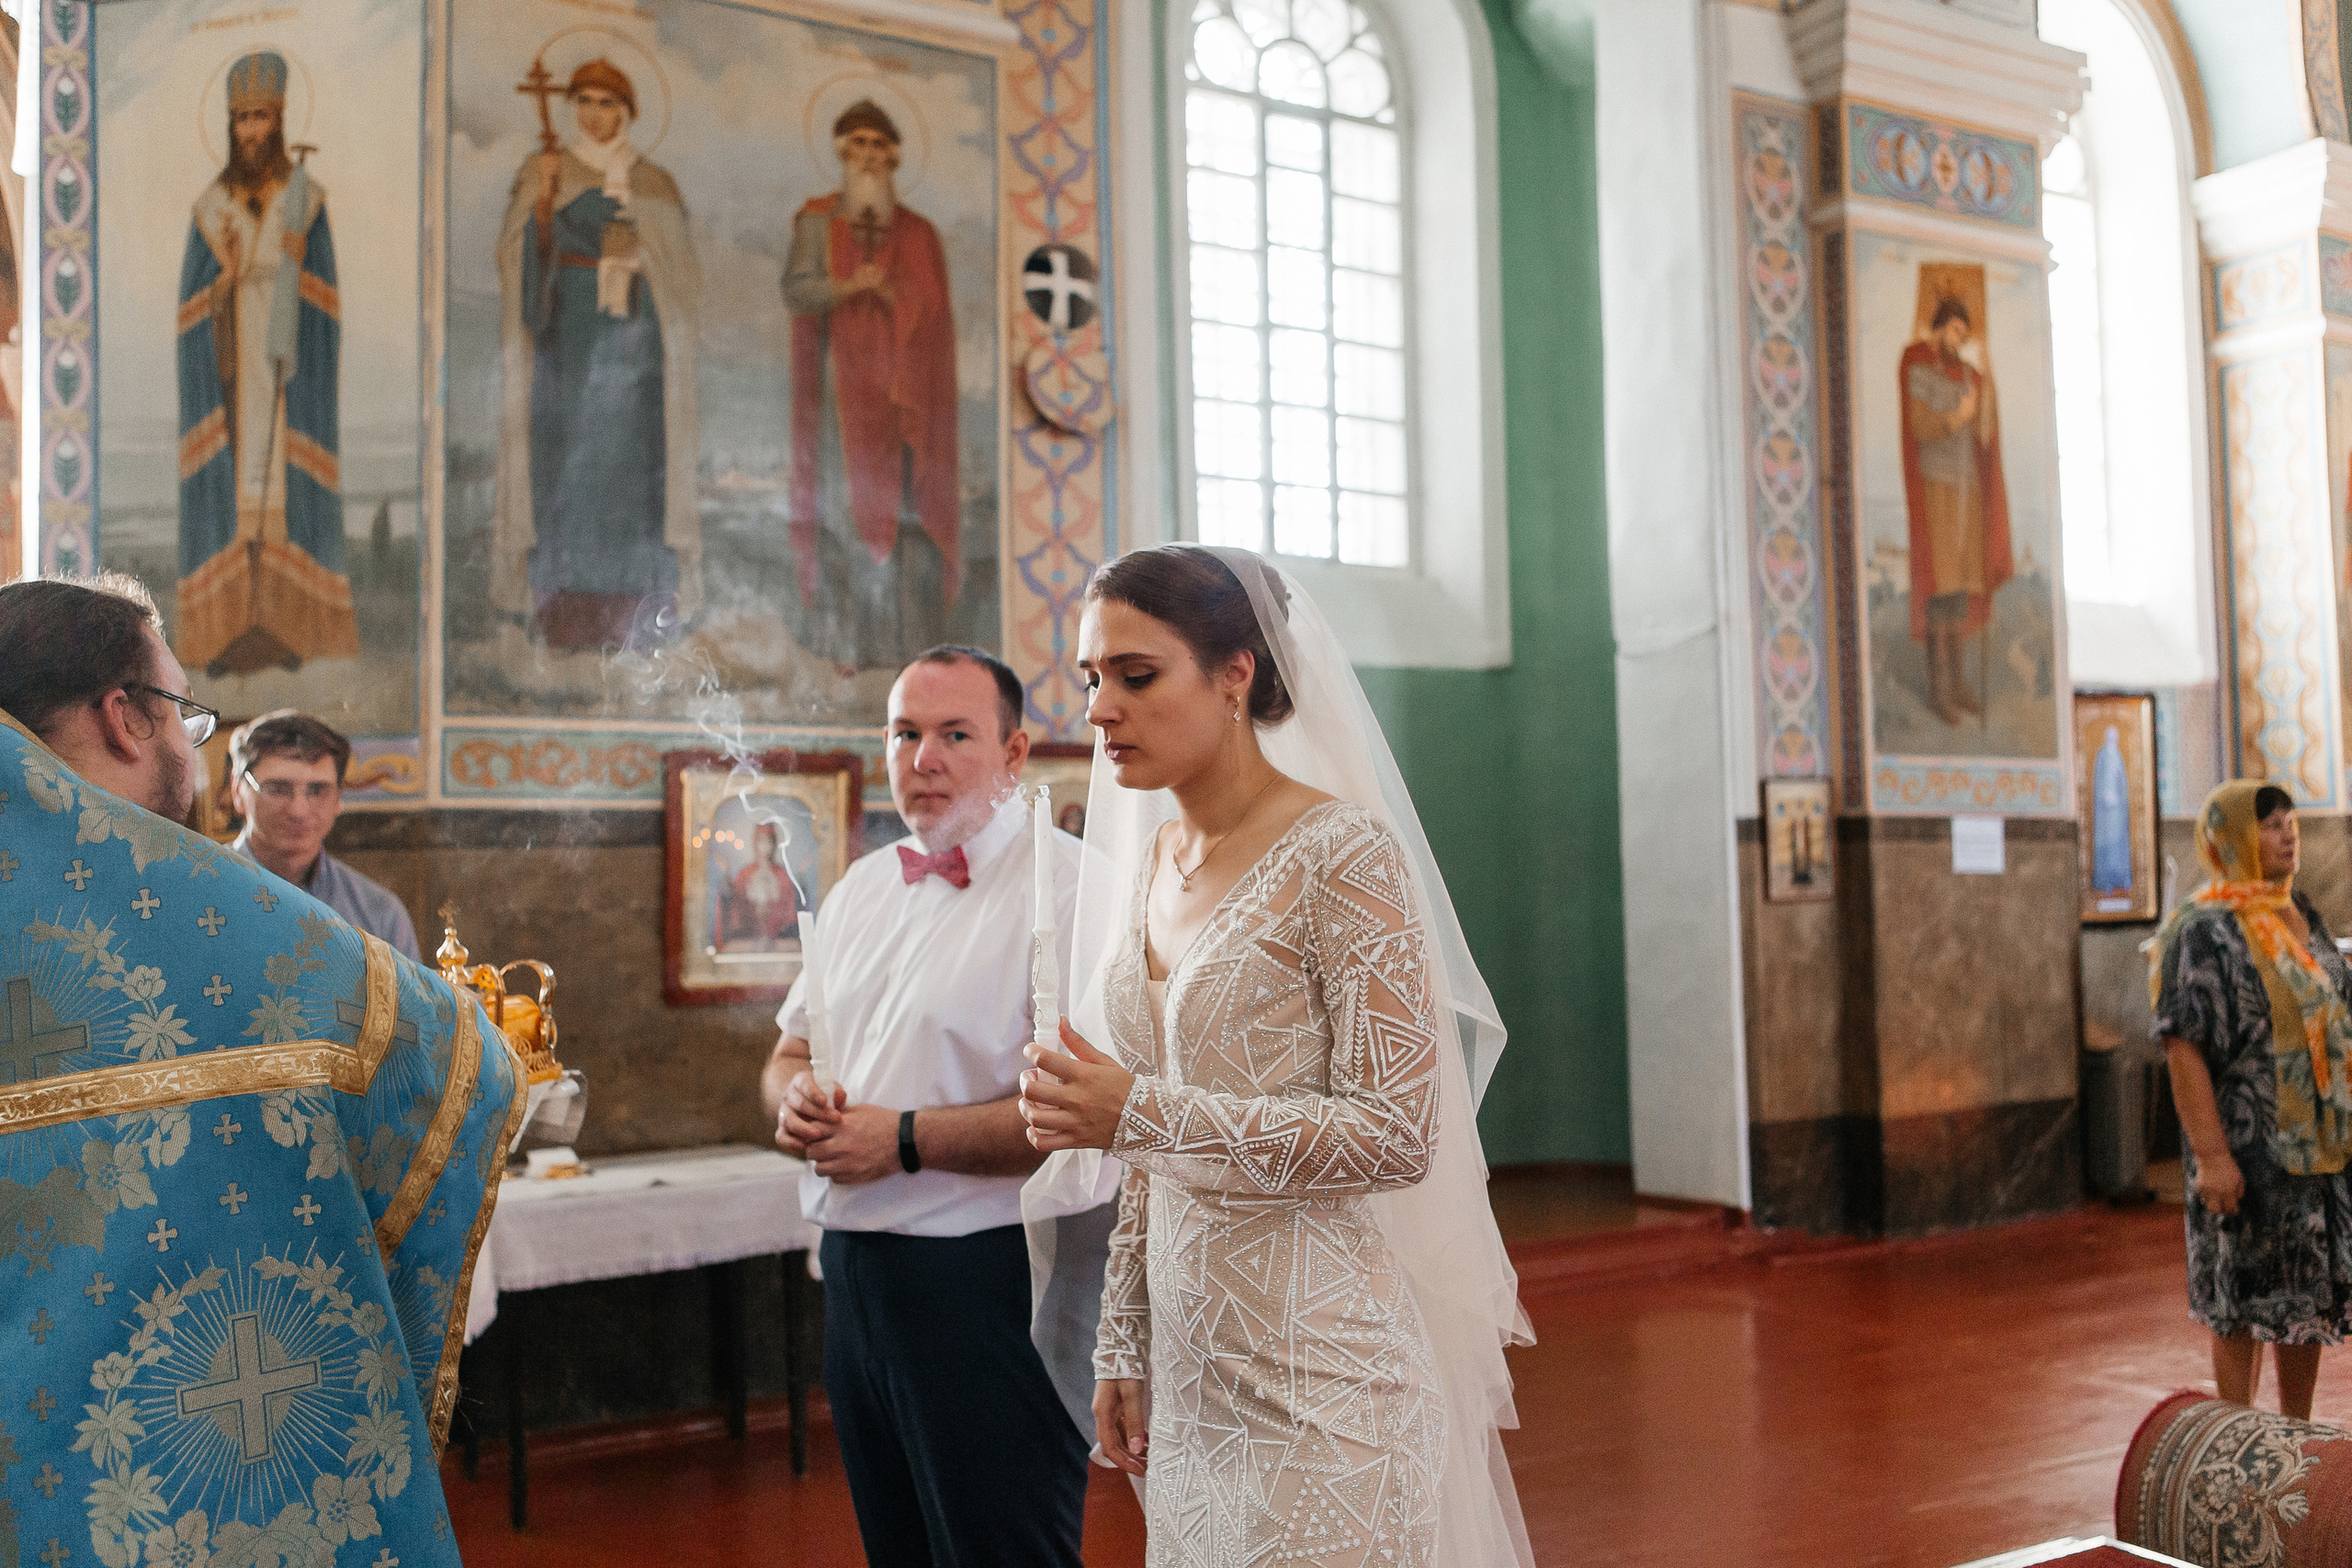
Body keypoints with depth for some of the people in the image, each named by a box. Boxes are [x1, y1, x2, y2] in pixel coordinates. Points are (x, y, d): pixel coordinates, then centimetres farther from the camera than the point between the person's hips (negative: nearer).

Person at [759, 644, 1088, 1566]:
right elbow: (790, 1052, 23)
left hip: (991, 1282, -8)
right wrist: (794, 1099, -1)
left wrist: (904, 1140, -19)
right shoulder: (861, 887, 13)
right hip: (855, 1273, 8)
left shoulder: (1066, 885, -14)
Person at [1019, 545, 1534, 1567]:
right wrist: (1123, 1349, 11)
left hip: (1316, 1361, -6)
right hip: (1190, 1359, 7)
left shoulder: (1341, 852, -13)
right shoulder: (1150, 863, 8)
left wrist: (1137, 1114, -21)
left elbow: (1396, 1133, -18)